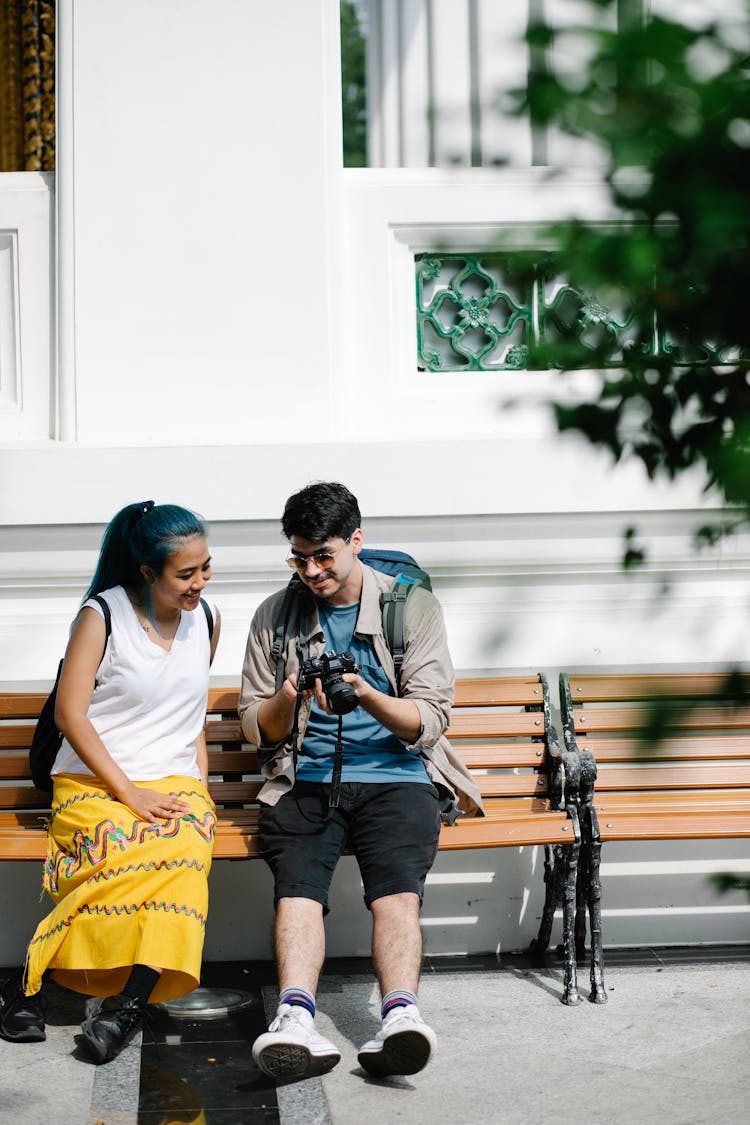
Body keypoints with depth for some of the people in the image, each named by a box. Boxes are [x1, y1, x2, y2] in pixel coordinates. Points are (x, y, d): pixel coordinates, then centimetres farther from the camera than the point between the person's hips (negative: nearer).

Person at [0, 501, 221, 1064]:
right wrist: (129, 792, -15)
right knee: (131, 859, -35)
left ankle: (129, 999, -37)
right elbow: (70, 713, -8)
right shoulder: (102, 616, -4)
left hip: (176, 783, 4)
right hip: (94, 782, -3)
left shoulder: (207, 619, 12)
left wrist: (201, 783, 11)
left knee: (187, 848, -32)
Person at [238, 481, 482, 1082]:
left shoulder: (413, 605, 9)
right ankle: (295, 1017, -49)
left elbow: (430, 720, 3)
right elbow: (258, 729, 15)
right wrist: (290, 699, -8)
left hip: (395, 777, -1)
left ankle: (400, 1014, -50)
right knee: (298, 881, -30)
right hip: (306, 780, 1)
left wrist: (367, 696, -16)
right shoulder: (275, 616, 15)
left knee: (398, 883, -31)